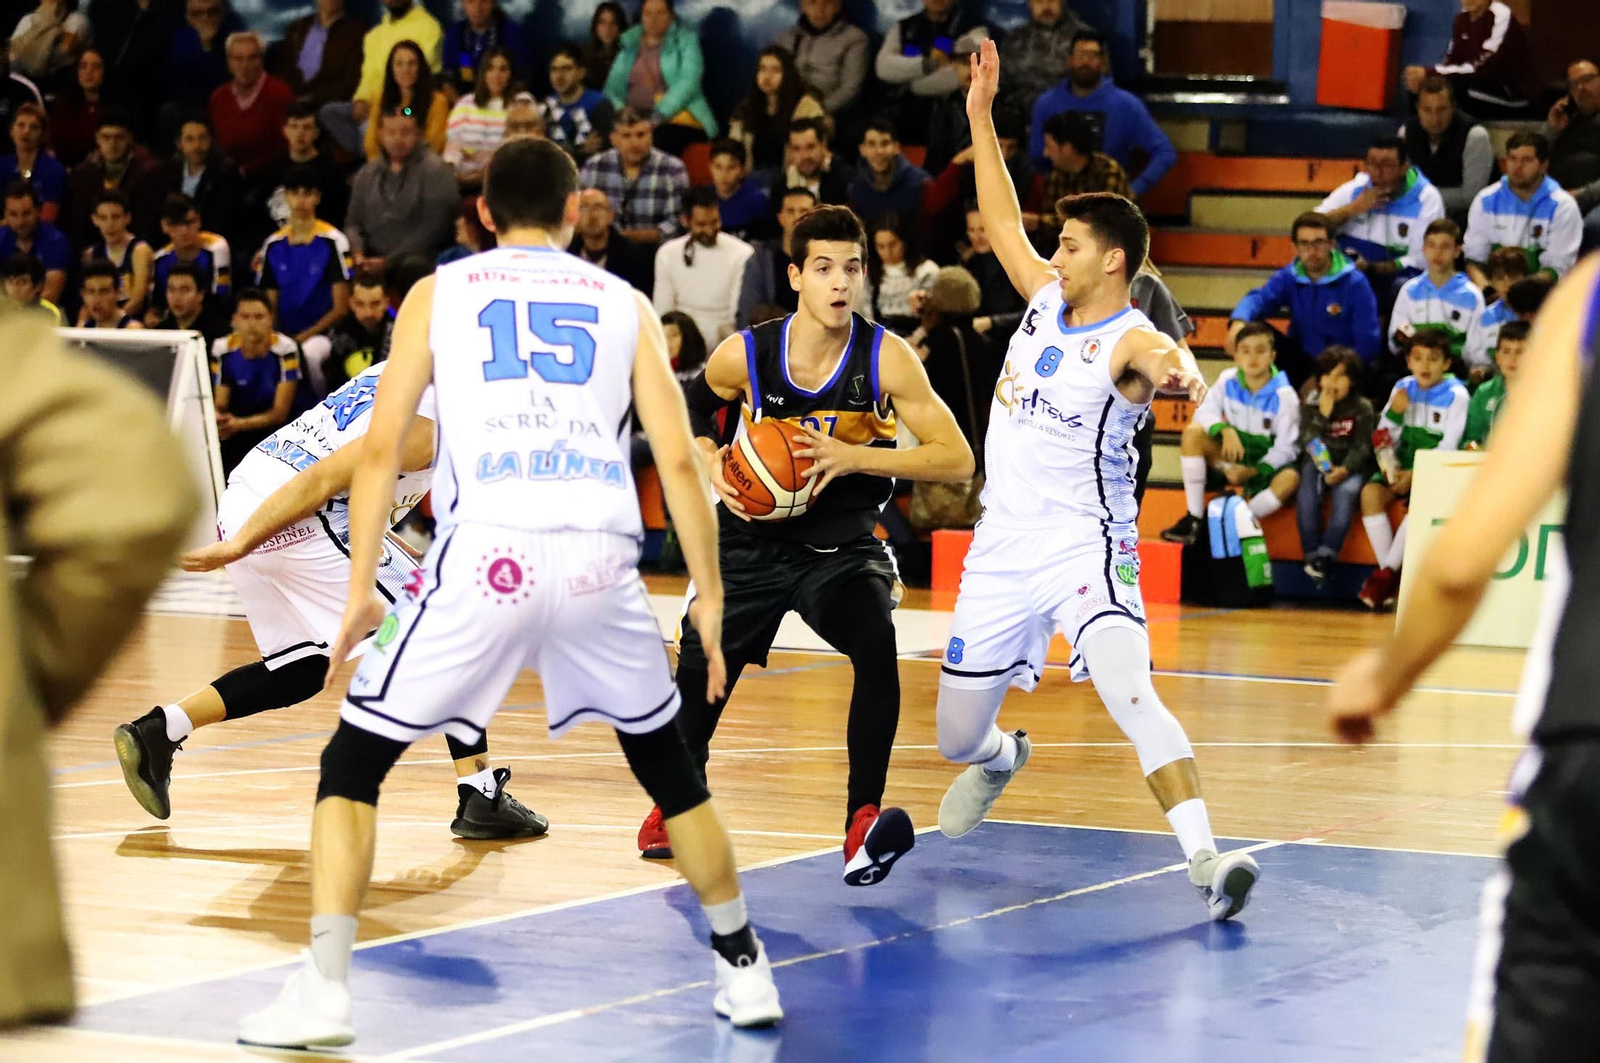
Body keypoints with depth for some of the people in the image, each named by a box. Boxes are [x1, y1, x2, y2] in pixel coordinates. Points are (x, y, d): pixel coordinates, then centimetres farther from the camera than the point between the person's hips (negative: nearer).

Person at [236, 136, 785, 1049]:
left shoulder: (438, 293, 16)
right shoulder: (623, 303, 19)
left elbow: (382, 449, 8)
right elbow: (679, 461, 10)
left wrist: (362, 590, 11)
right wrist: (709, 594, 16)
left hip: (486, 554, -2)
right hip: (600, 560, 2)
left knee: (353, 765, 9)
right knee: (669, 765, 23)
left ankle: (324, 990, -4)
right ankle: (746, 970, 27)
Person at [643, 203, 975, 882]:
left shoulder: (886, 359, -19)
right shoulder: (744, 355, -15)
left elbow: (957, 460, -20)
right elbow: (692, 404, 10)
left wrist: (854, 456, -29)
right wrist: (712, 464, -9)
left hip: (843, 548, -2)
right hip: (752, 540, 2)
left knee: (876, 641, -31)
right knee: (699, 667, 11)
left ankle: (863, 820, -30)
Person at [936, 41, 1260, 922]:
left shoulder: (1131, 341, -15)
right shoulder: (1047, 295, 6)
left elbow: (1165, 361, -40)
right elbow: (1002, 225, 20)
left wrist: (1178, 376, -64)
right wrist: (981, 119, 16)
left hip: (1084, 545, -7)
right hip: (1003, 549, 7)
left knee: (1128, 692, -30)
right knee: (956, 737, 15)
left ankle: (1205, 857, -37)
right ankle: (999, 760, 52)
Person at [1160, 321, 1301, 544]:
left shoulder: (1284, 395, -18)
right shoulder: (1229, 380, -7)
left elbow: (1286, 448, -15)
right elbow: (1205, 412, -5)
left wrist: (1253, 471, -26)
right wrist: (1225, 430, -27)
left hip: (1267, 461, -3)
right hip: (1234, 452, 3)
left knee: (1290, 478, -35)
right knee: (1193, 433, -21)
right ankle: (1194, 519, -19)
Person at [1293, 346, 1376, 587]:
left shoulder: (1362, 408, 3)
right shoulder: (1310, 406, 8)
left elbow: (1362, 447, -5)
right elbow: (1307, 442, -5)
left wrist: (1344, 469, -22)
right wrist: (1323, 413, -16)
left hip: (1349, 467, -1)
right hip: (1317, 465, 1)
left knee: (1347, 491, -33)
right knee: (1307, 492, -30)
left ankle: (1326, 556, -36)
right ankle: (1312, 555, -28)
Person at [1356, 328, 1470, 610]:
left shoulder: (1455, 395, -6)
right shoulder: (1403, 388, 8)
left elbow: (1448, 448, -12)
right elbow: (1383, 438, 8)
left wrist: (1415, 476, -21)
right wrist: (1394, 412, -12)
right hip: (1403, 464, 4)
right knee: (1370, 493, -24)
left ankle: (1385, 573, -23)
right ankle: (1393, 576, -20)